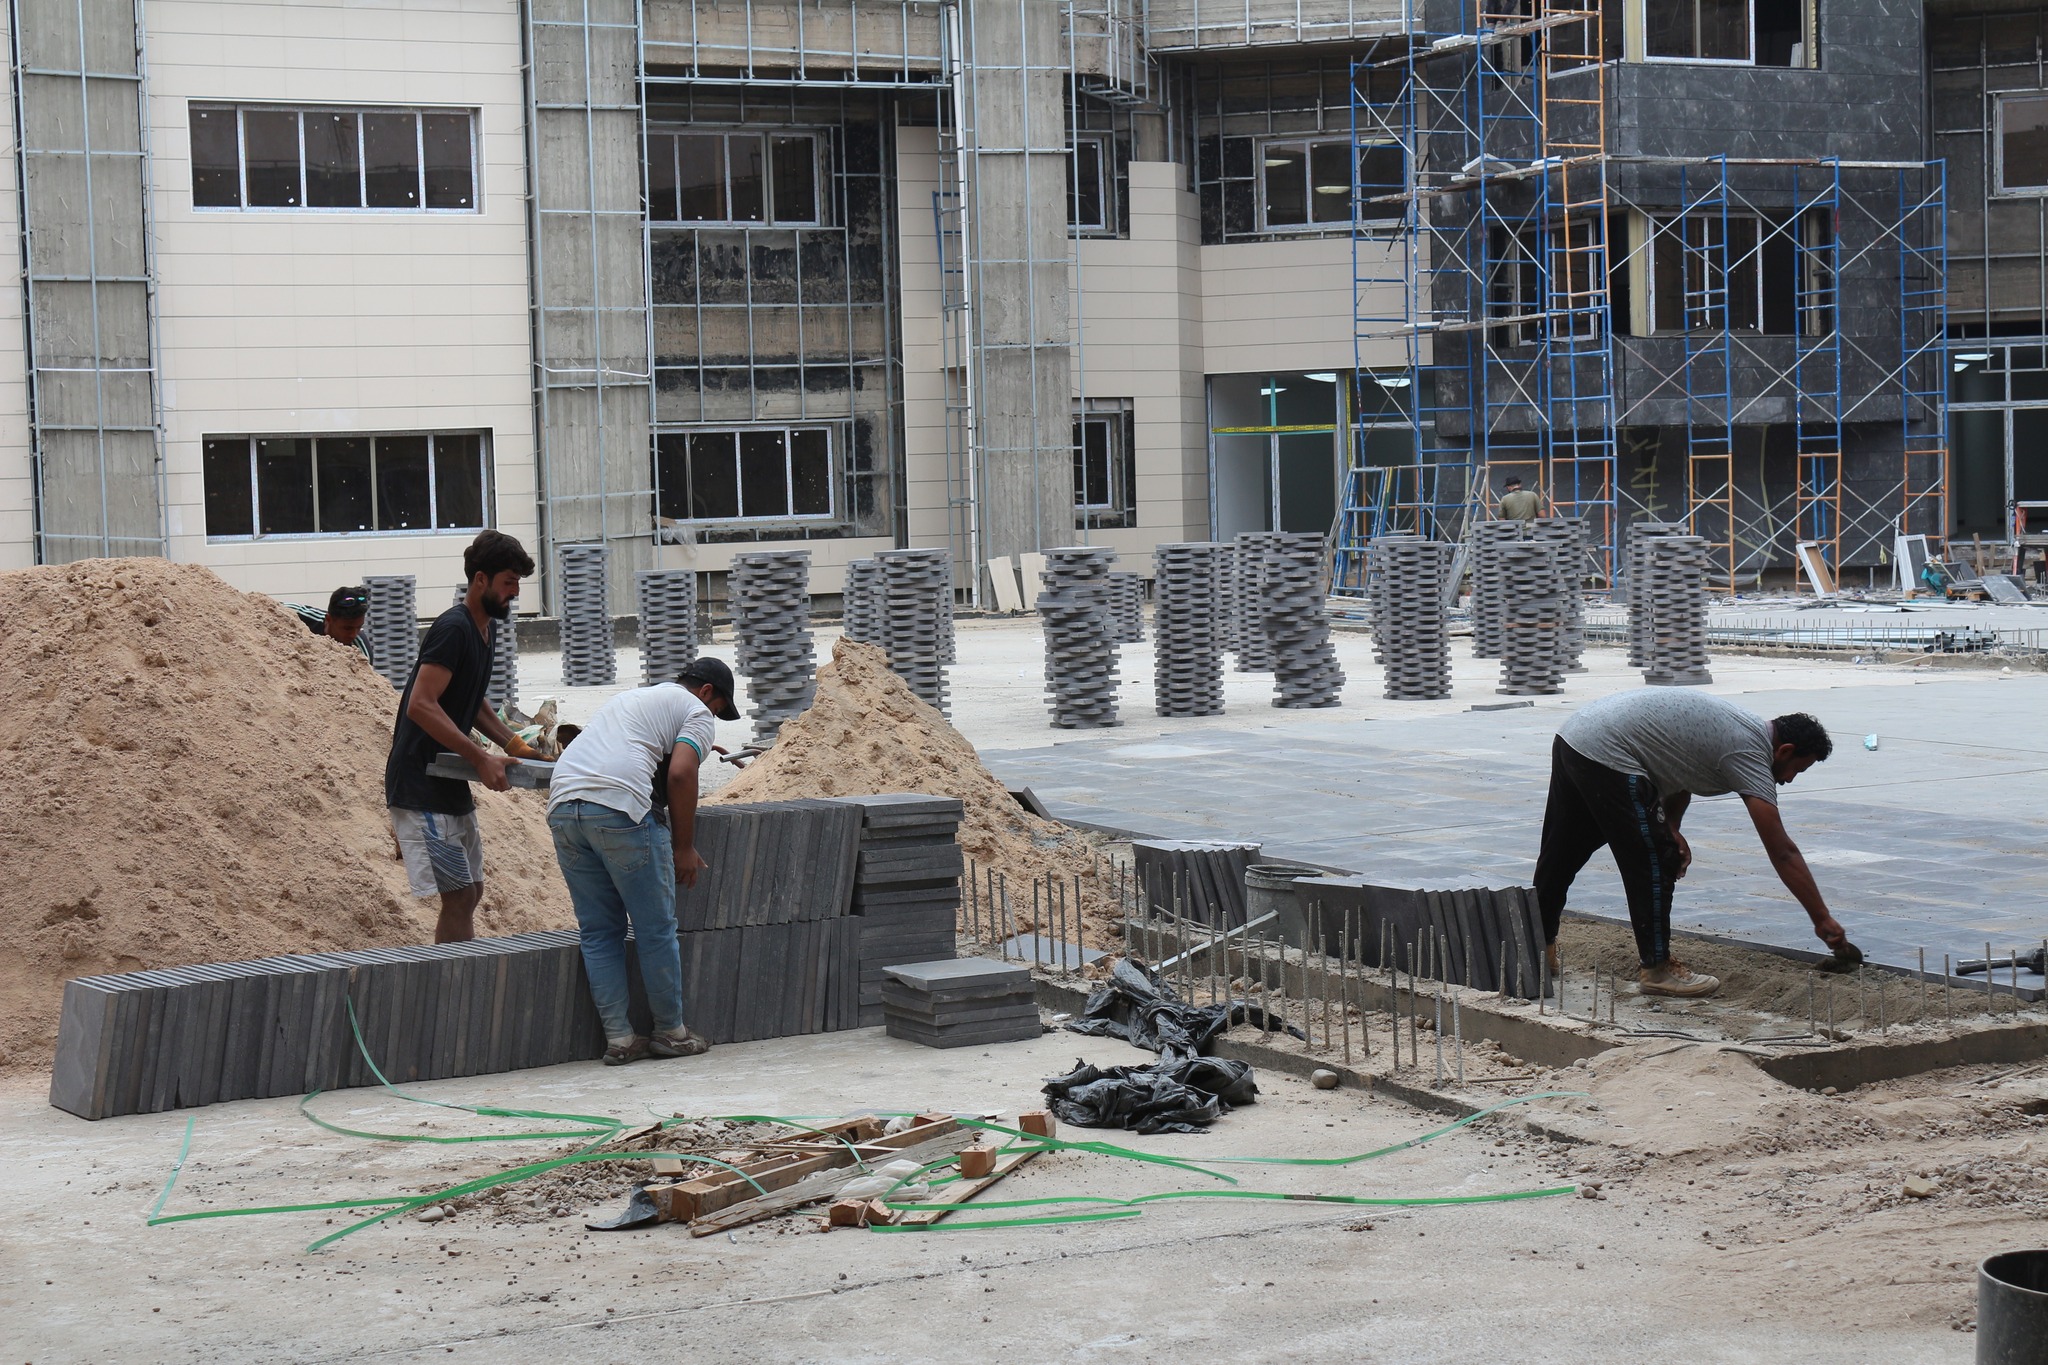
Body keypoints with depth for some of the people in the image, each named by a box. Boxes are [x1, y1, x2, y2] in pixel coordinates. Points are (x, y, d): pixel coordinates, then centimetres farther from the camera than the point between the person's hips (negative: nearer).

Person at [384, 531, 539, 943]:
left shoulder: (486, 629, 13)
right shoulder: (452, 629, -17)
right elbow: (421, 706, -25)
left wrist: (513, 744, 9)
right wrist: (481, 759, -26)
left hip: (449, 782, 10)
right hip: (420, 785, -10)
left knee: (470, 892, 11)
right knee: (459, 895, -11)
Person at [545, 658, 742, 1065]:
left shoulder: (633, 697, 35)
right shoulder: (695, 711, 11)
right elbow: (680, 774, -5)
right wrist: (683, 847, 2)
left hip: (562, 804, 7)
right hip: (619, 807, -7)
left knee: (598, 932, 11)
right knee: (655, 929, 5)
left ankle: (618, 1038, 11)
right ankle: (671, 1033, 12)